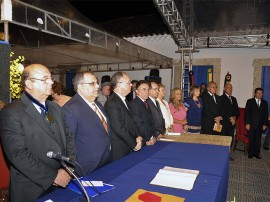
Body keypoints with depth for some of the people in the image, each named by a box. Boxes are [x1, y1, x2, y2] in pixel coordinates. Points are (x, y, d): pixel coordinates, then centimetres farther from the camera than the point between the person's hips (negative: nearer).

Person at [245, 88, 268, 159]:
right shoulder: (250, 101, 1)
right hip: (251, 124, -2)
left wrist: (265, 124, 2)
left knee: (258, 140, 5)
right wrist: (247, 123, -9)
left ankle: (256, 153, 16)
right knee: (251, 139, 4)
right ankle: (250, 153, 15)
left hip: (260, 125, 2)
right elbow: (247, 113, -3)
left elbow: (266, 114, 9)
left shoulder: (265, 102, 10)